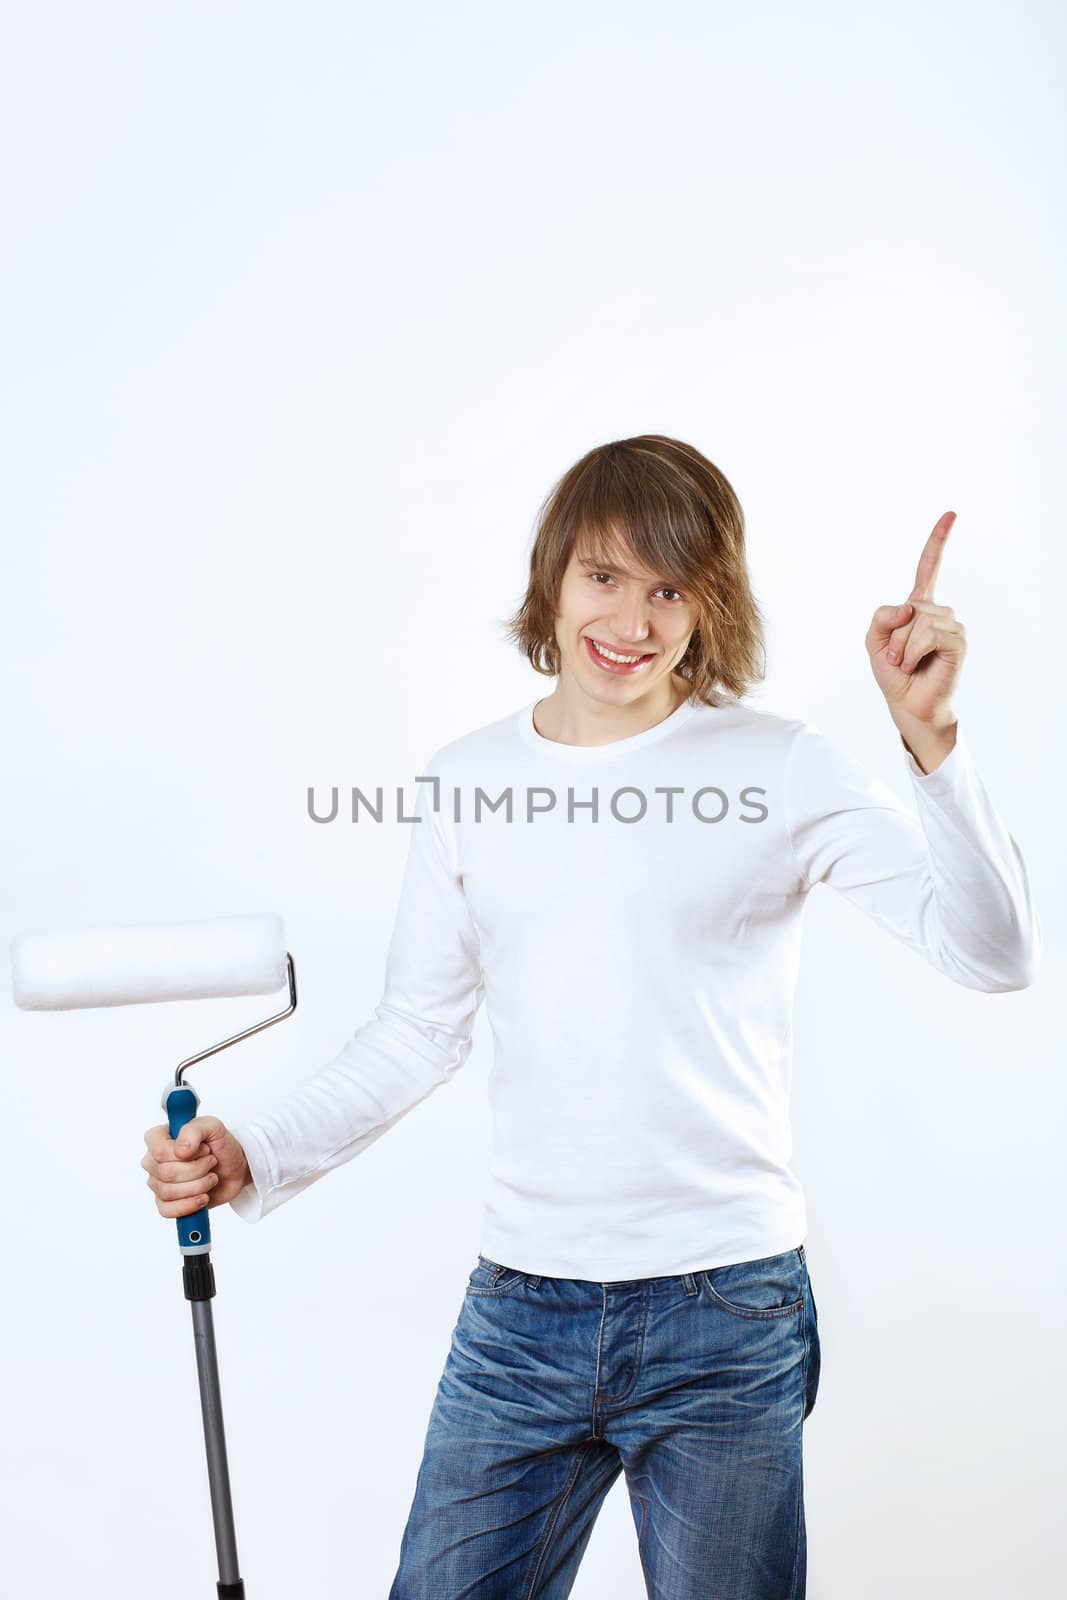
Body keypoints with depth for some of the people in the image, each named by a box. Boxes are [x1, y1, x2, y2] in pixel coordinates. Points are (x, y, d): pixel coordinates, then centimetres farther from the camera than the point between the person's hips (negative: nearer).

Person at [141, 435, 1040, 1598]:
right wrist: (253, 1163, 0)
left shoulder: (782, 769, -4)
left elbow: (995, 956, -11)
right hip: (520, 1311, 3)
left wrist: (930, 739, -23)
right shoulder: (466, 780, 5)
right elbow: (418, 1033, 10)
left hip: (727, 1319, -2)